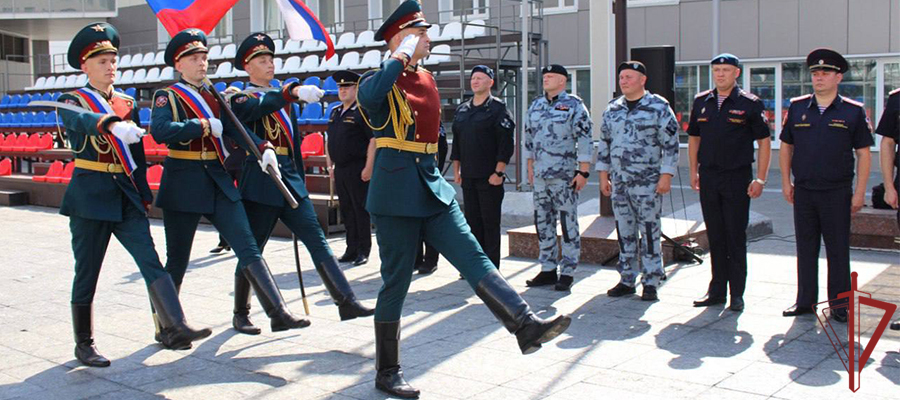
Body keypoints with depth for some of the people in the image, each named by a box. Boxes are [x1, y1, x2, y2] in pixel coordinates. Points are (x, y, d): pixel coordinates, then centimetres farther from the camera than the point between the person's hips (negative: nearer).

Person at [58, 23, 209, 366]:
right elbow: (82, 121, -27)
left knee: (151, 261, -10)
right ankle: (84, 344, 17)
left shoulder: (128, 104, 13)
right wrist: (113, 126, -47)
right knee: (87, 273, 4)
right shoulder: (73, 101, -1)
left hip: (127, 197, 4)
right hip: (90, 196, -4)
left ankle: (175, 328, -18)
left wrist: (144, 196, 13)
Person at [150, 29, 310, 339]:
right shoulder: (167, 97, -2)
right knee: (177, 260, 5)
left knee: (249, 248, -4)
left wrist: (264, 148, -17)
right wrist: (205, 125, -19)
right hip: (184, 185, -4)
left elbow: (236, 129, 0)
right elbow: (160, 131, -22)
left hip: (219, 182, 4)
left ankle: (279, 313, -7)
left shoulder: (215, 96, 14)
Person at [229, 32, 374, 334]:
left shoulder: (281, 97, 20)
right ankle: (241, 314, 19)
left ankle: (347, 302, -8)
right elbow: (257, 109, -27)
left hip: (290, 181, 6)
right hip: (260, 184, -6)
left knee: (317, 241, -3)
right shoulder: (241, 97, -1)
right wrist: (294, 92, -40)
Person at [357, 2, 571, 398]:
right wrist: (400, 57, -20)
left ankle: (527, 326, -13)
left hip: (432, 186, 7)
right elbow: (369, 98, -31)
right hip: (395, 191, -7)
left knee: (473, 257, -5)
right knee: (396, 280, 0)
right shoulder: (379, 79, -6)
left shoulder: (427, 79, 15)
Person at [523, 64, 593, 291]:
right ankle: (548, 270, 19)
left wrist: (583, 171, -13)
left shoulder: (574, 105, -4)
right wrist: (530, 167, 16)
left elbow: (585, 139, -9)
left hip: (565, 176, -6)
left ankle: (567, 273, 5)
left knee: (568, 224, -2)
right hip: (540, 175, 6)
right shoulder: (536, 106, 14)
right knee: (543, 223, 10)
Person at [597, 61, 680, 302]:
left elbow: (671, 144, -5)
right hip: (619, 182, 5)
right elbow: (604, 143, 18)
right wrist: (603, 175, 13)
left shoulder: (658, 107, -3)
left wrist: (666, 176, -11)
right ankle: (627, 280, 19)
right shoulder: (613, 109, 12)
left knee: (649, 232, -2)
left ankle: (651, 283, 6)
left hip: (647, 183, -5)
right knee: (624, 232, 10)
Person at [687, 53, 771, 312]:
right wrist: (694, 171, 11)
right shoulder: (701, 102, 9)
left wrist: (760, 179, -8)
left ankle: (737, 294, 9)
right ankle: (717, 291, 18)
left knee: (736, 237, -1)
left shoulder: (749, 104, -3)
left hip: (737, 178, -4)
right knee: (715, 237, 9)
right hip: (708, 177, 4)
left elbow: (764, 141, -3)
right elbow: (694, 137, 17)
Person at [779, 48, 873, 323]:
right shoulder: (797, 108, 6)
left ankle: (839, 306, 12)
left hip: (837, 192, -3)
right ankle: (805, 301, 20)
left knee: (838, 250, 3)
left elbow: (863, 153, 0)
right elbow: (786, 146, 13)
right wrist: (786, 182, 6)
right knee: (805, 248, 10)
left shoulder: (853, 112, -2)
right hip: (803, 191, 3)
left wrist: (859, 192, -5)